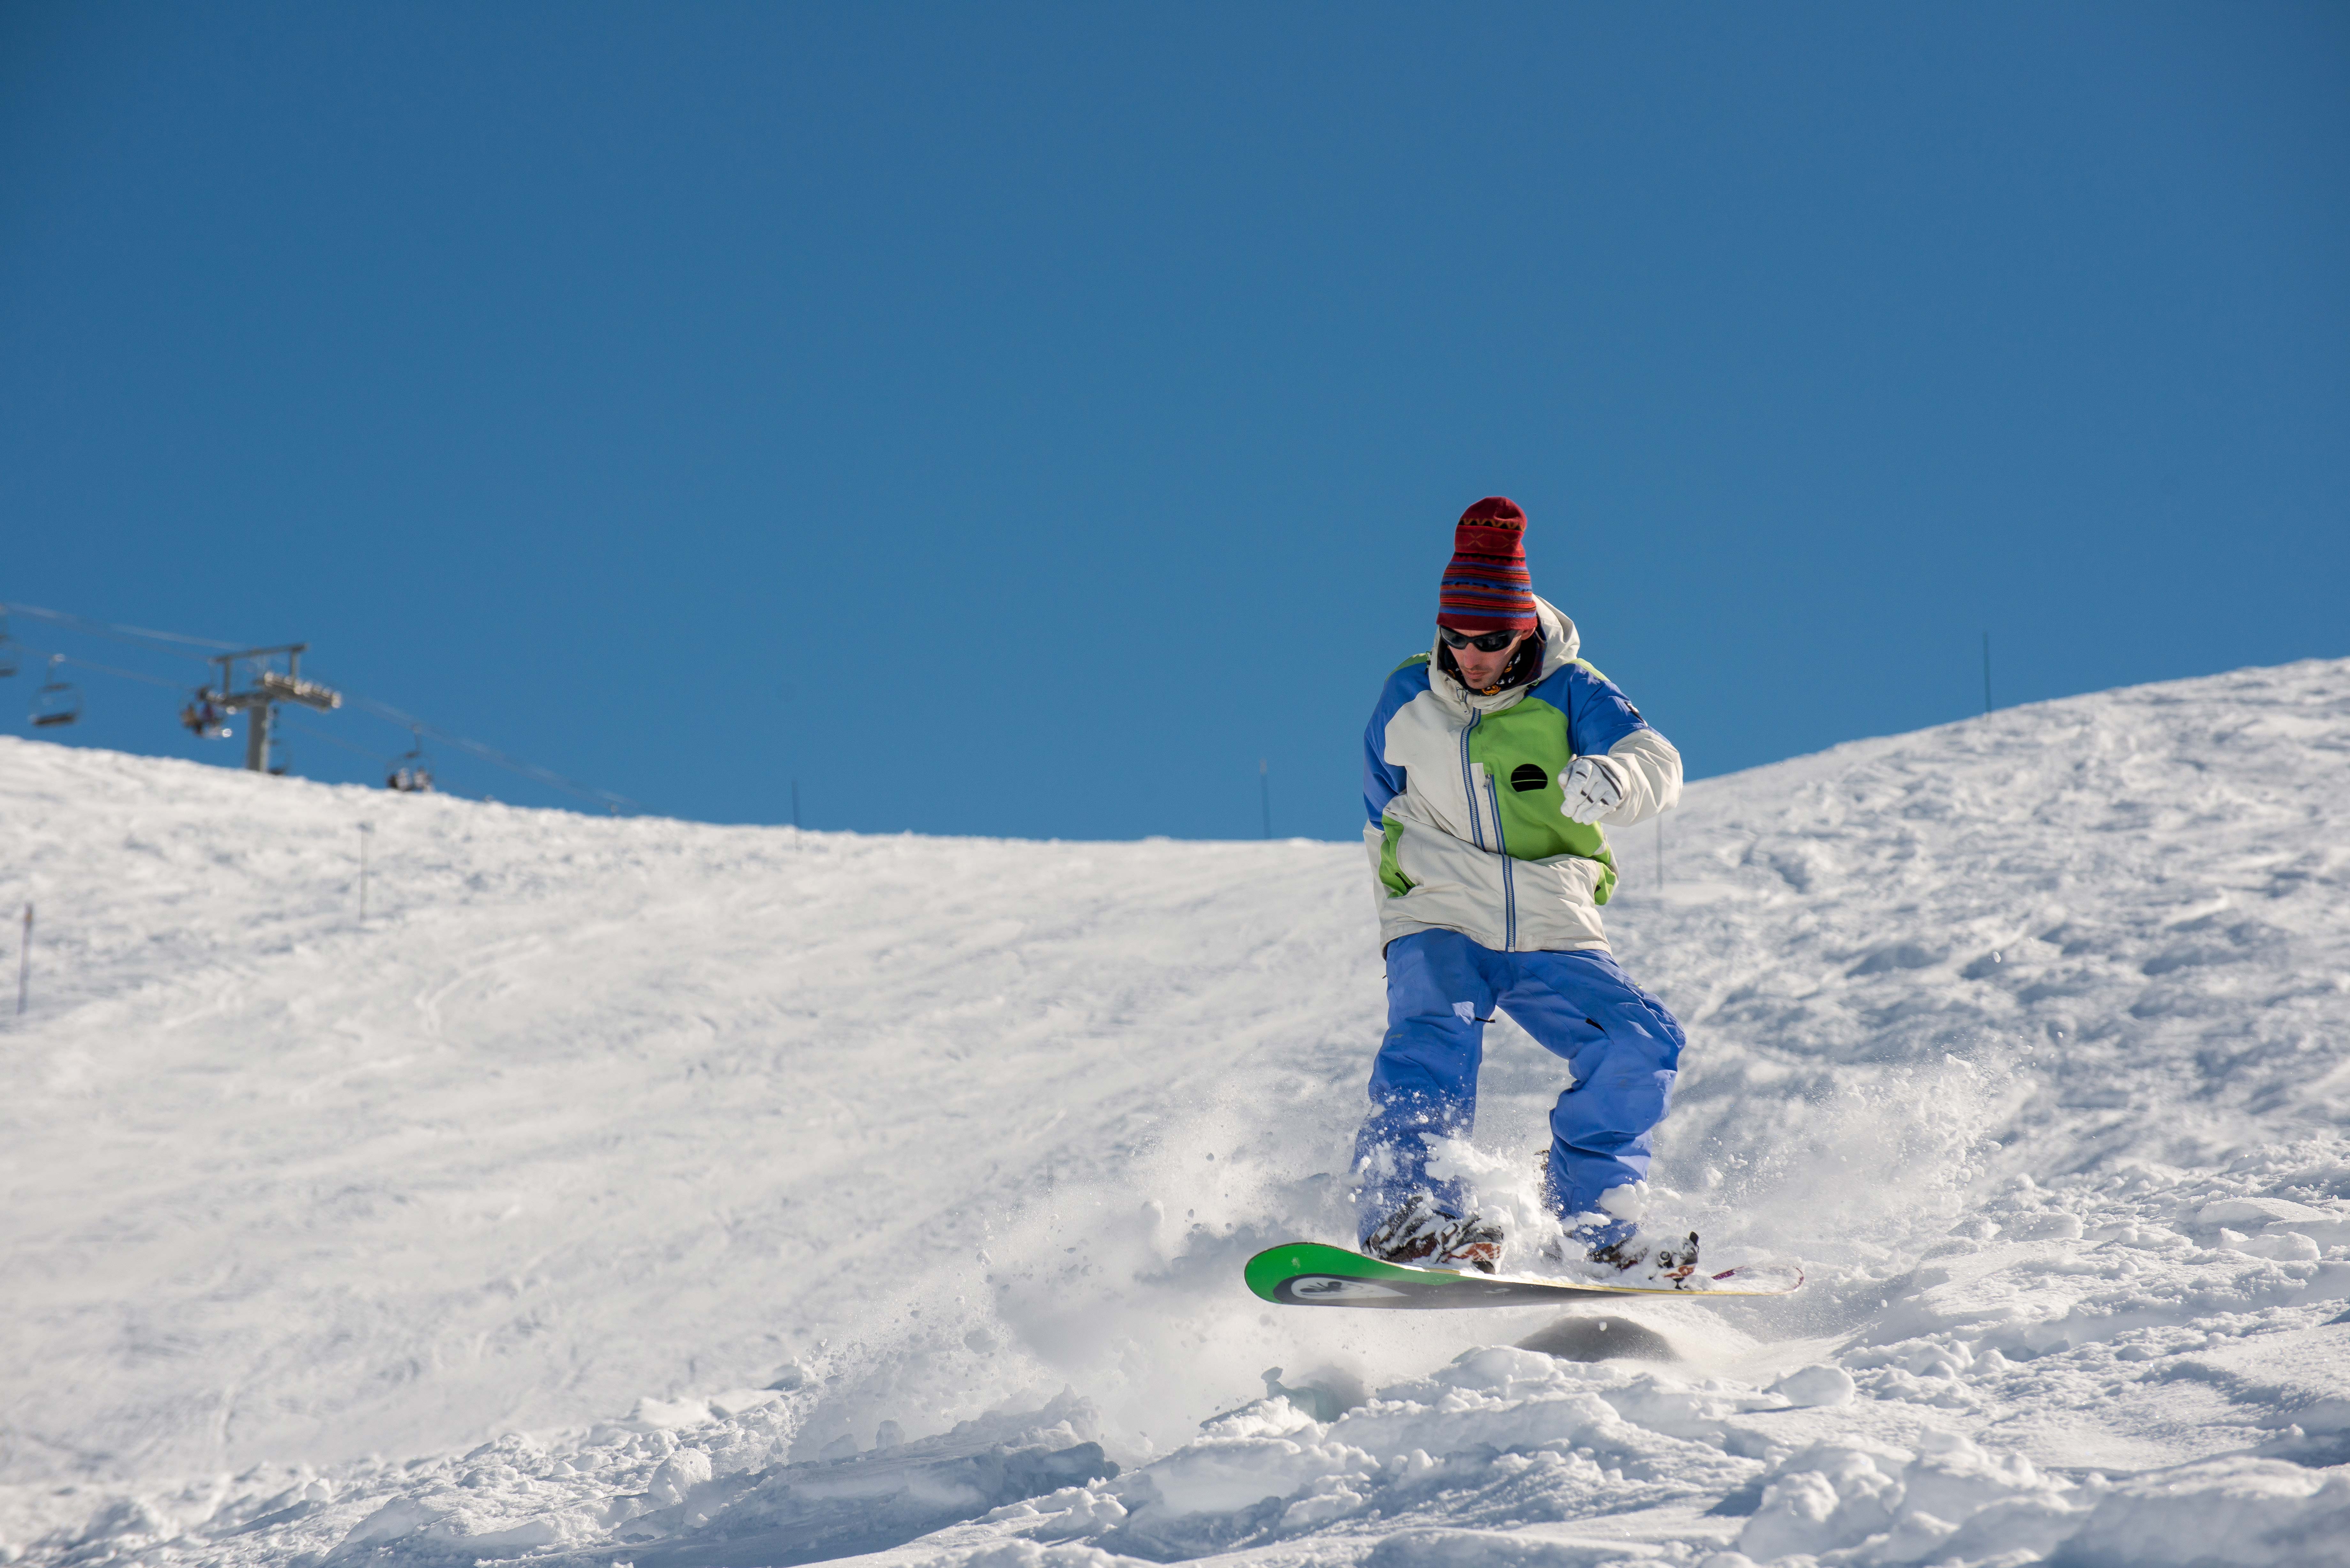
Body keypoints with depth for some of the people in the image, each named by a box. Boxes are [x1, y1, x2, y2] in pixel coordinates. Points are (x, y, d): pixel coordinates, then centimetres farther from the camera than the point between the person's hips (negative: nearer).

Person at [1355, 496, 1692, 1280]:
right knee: (1432, 1032, -30)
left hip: (1553, 936, 1)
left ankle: (1588, 1228, -9)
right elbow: (1384, 820, 19)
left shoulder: (1568, 692, -3)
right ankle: (1411, 1216, -40)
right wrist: (1397, 917, 17)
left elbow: (1657, 763, -19)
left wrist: (1607, 777, -41)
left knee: (1641, 1041, -17)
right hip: (1439, 927, -1)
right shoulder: (1405, 701, 4)